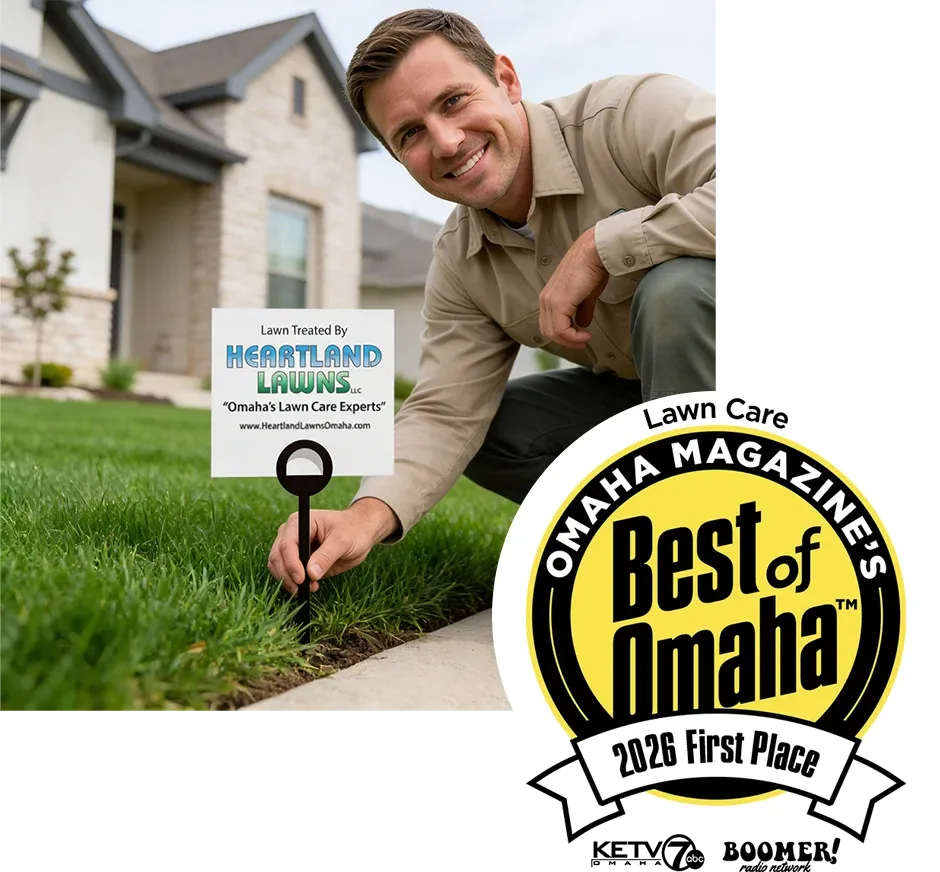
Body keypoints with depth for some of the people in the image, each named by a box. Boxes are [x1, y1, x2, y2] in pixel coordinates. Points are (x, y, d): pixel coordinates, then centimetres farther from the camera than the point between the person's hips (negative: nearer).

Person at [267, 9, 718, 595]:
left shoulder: (637, 113, -22)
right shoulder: (459, 265, -3)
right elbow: (446, 413, -8)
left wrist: (600, 245, -32)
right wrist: (368, 516, -26)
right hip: (637, 392, 6)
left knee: (676, 286, -34)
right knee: (487, 422, -5)